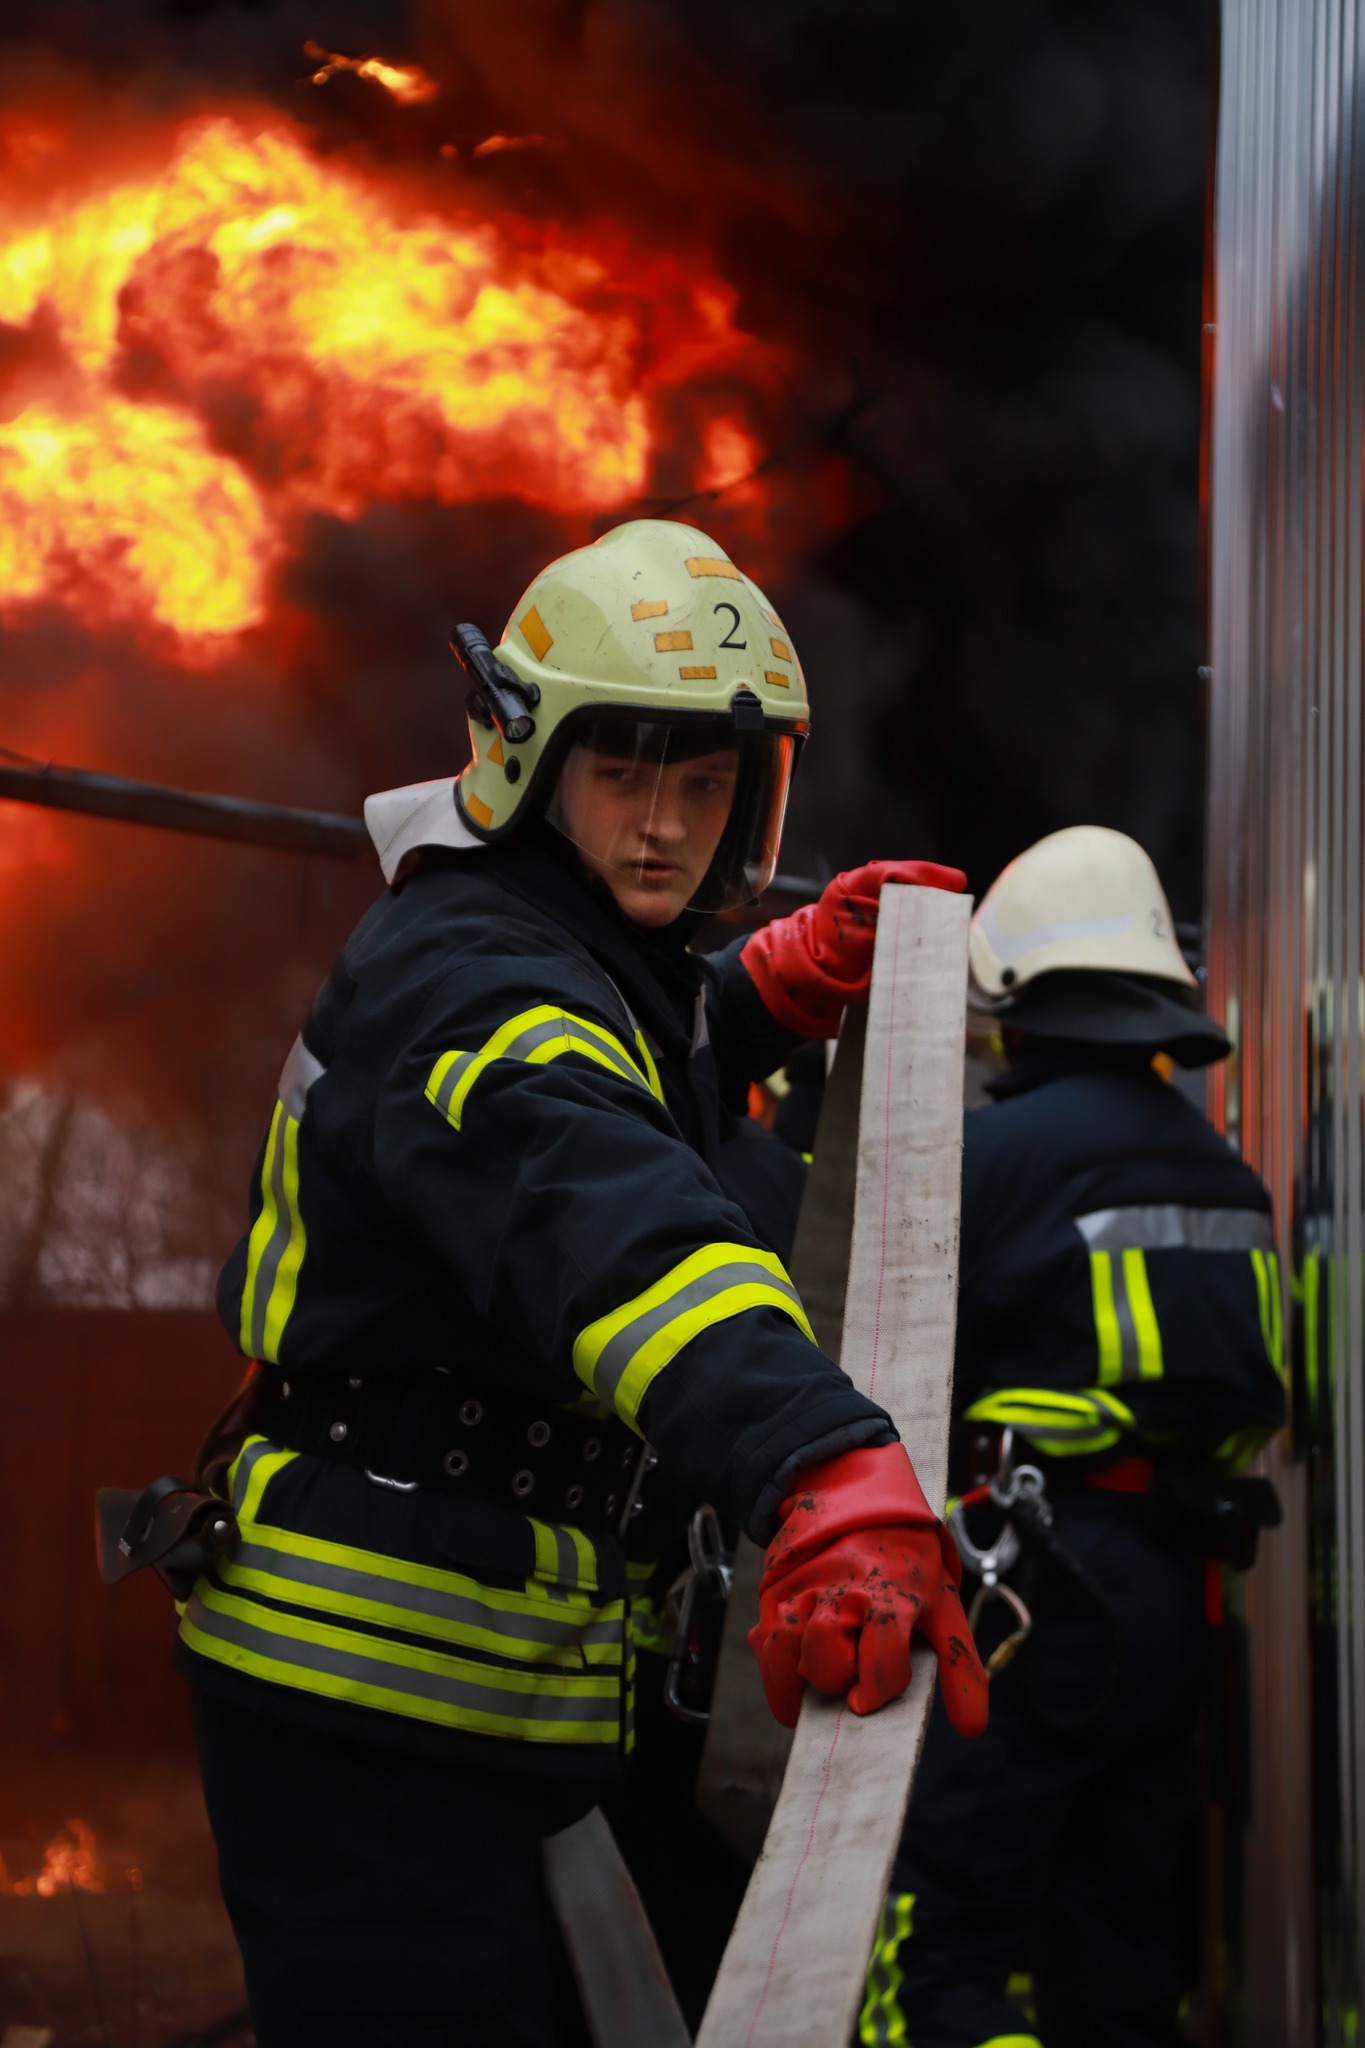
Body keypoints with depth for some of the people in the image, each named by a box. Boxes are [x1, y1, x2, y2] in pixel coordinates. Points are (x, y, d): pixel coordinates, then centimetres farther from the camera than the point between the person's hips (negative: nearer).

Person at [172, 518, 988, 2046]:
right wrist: (832, 1481, -58)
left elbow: (623, 1081, 35)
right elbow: (614, 1217, -41)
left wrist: (796, 973, 14)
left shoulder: (553, 949, 12)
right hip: (375, 1698, -11)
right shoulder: (472, 977, -21)